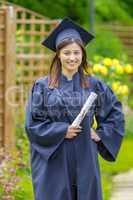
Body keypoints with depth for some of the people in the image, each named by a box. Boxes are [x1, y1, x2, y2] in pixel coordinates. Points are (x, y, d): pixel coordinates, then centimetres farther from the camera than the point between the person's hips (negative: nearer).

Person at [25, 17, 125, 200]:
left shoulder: (94, 86, 5)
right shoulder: (43, 86, 0)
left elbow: (116, 114, 15)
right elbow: (33, 124, -3)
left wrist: (101, 134, 2)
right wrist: (62, 131, -13)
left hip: (84, 163, 2)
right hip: (53, 162, -2)